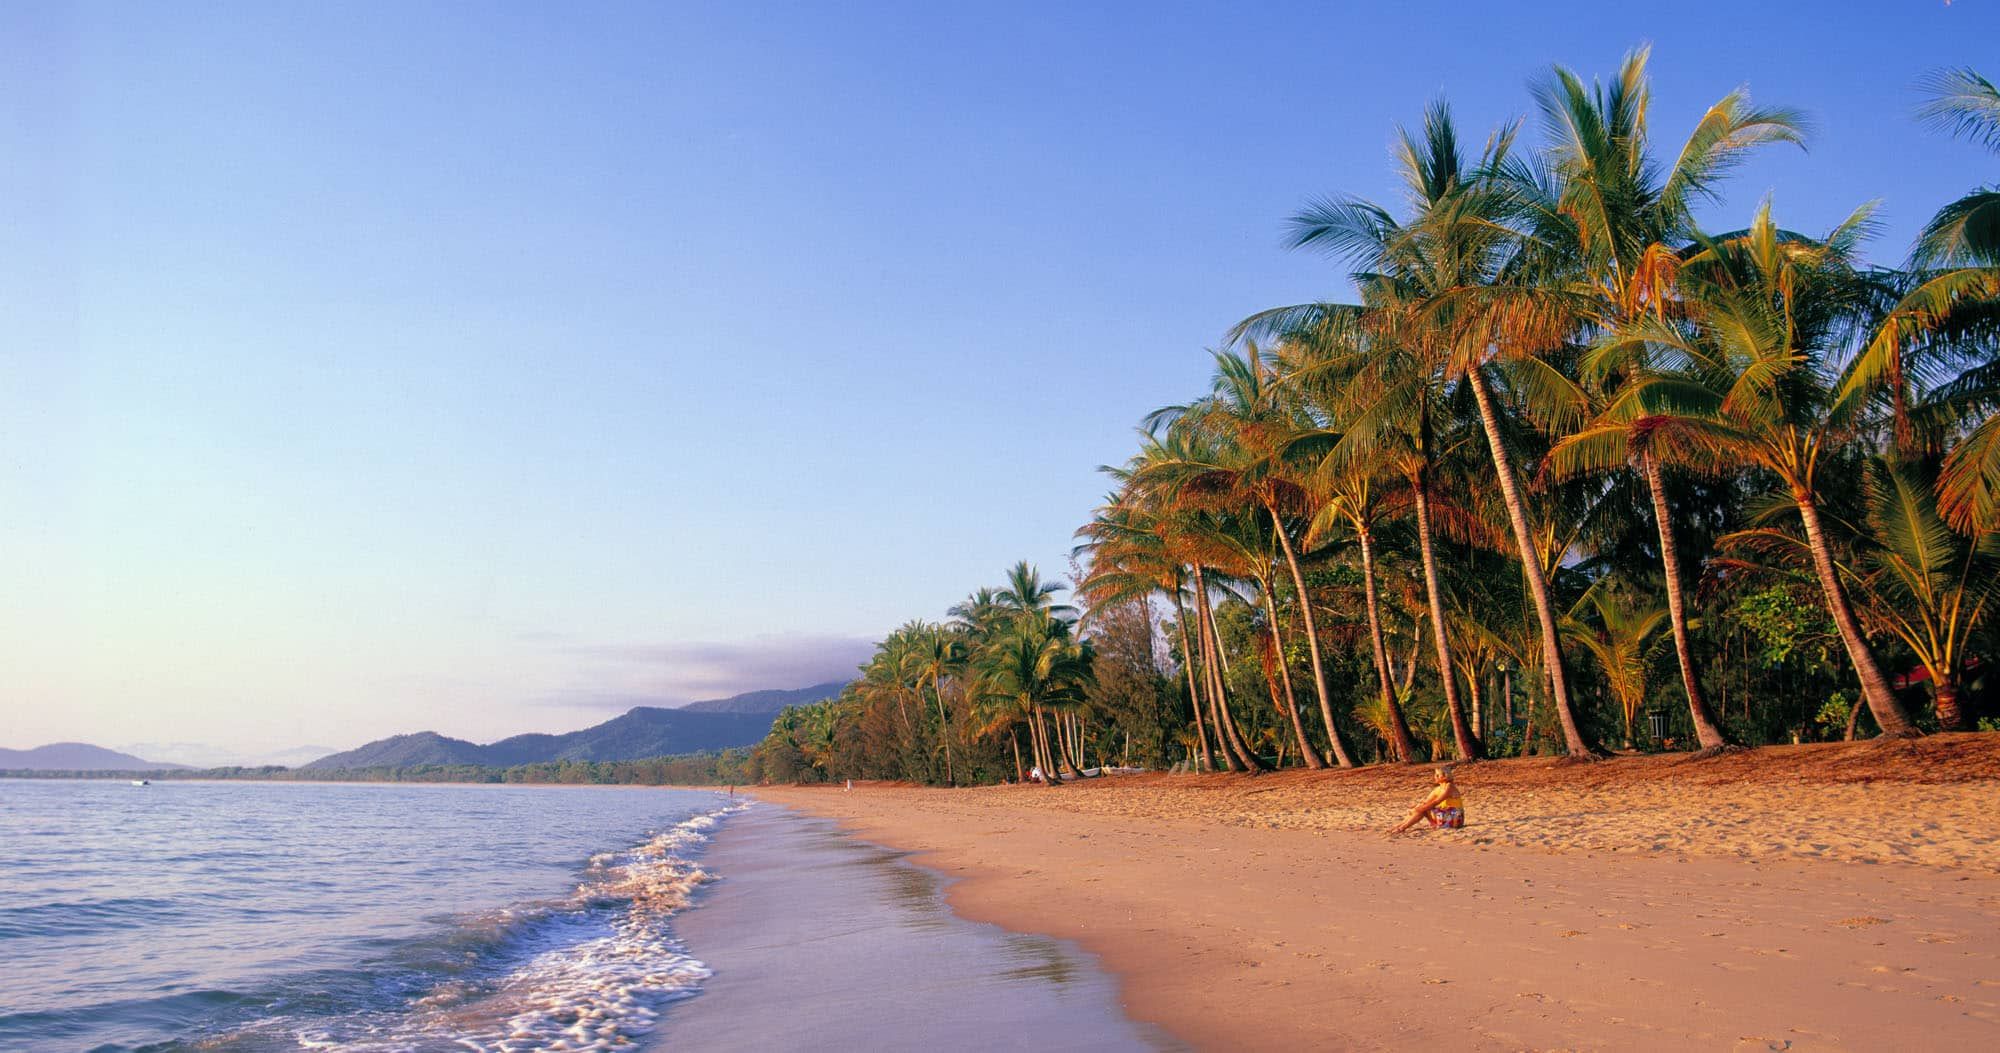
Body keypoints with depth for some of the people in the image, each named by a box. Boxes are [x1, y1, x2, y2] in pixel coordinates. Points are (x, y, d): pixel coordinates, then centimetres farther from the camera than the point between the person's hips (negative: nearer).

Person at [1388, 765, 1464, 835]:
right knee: (1423, 808, -4)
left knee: (1423, 810, -18)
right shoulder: (1439, 789, 11)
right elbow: (1426, 802, 6)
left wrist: (1419, 809, -22)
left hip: (1454, 819, -8)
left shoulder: (1449, 787, -16)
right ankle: (1398, 827, -11)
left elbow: (1434, 803, -23)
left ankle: (1401, 829, -21)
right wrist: (1415, 809, -11)